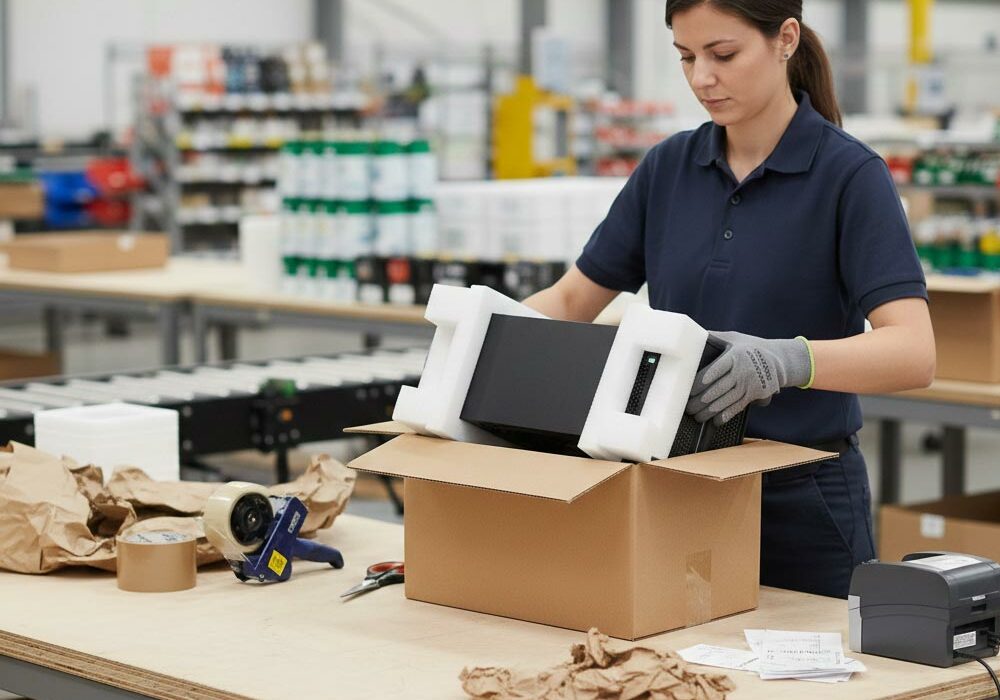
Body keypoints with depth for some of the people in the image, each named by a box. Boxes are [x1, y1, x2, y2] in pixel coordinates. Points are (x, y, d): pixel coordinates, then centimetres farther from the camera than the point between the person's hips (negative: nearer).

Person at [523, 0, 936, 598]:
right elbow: (570, 301, 10)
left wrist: (788, 360, -41)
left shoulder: (850, 175, -12)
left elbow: (914, 352, -23)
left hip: (803, 501, -5)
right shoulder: (669, 168, 5)